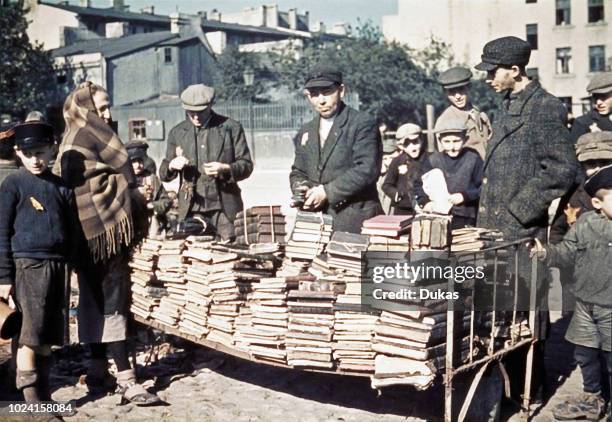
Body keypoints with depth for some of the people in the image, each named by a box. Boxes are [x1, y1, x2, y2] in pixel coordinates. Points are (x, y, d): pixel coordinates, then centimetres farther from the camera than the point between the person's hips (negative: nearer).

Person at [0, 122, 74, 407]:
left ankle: (44, 394, 23)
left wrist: (68, 264, 12)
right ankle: (30, 396, 5)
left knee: (49, 335, 11)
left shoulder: (61, 187, 11)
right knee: (30, 334, -4)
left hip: (58, 265, 5)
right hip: (27, 264, -4)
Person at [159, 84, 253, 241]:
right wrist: (172, 165, -9)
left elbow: (246, 165, 3)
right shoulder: (177, 132, 11)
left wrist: (225, 169, -18)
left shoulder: (231, 128, 3)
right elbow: (163, 174, 15)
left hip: (225, 207, -2)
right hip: (191, 208, 2)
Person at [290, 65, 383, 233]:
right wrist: (301, 189, -1)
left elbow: (366, 170, -15)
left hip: (355, 221, -5)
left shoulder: (363, 124, -4)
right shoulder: (306, 131, 17)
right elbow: (298, 171, 22)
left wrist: (327, 191, -18)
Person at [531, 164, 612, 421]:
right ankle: (591, 399, 43)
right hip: (585, 306, 5)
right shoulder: (585, 223, -1)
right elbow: (567, 253, 4)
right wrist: (545, 253, -13)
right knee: (584, 355, 20)